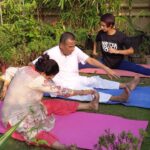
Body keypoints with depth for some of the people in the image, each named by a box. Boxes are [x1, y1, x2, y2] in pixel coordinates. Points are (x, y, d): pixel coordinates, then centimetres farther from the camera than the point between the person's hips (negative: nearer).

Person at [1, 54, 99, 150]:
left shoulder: (26, 69, -2)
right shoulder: (36, 79, -29)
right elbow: (59, 91, -22)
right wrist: (83, 92, -14)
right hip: (15, 117, -10)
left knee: (54, 105, 3)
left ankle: (90, 105, 10)